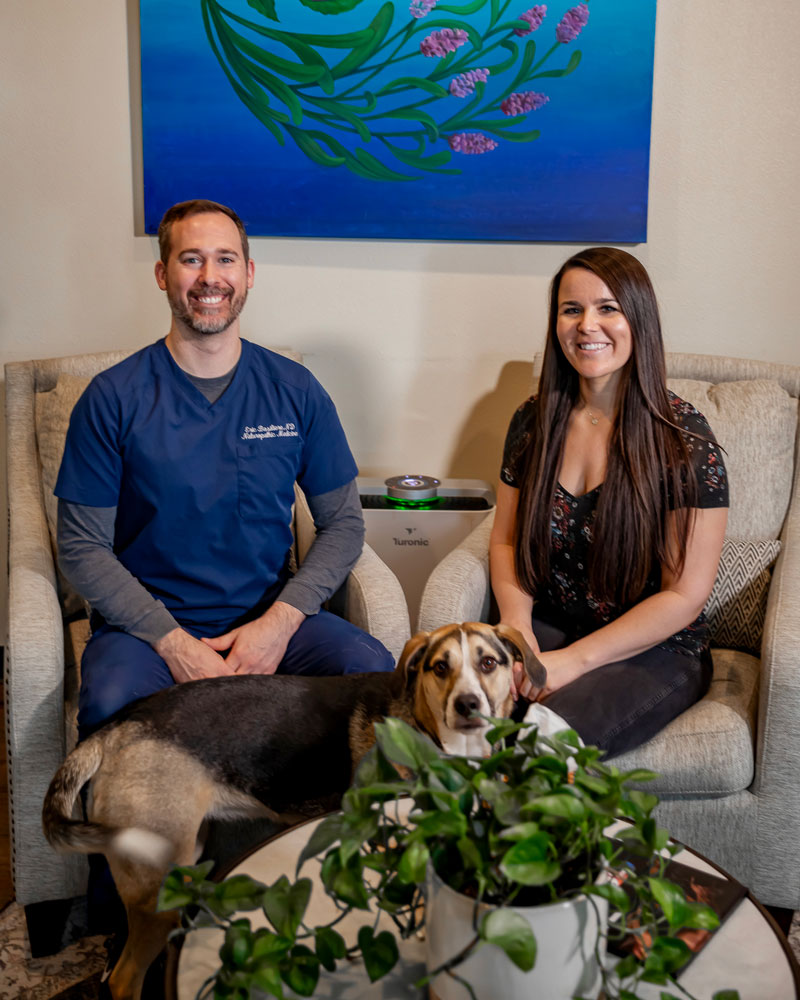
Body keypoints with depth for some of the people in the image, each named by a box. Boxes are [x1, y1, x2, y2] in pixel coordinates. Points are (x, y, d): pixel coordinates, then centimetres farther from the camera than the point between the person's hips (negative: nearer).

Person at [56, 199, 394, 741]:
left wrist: (280, 621, -10)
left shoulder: (296, 391, 4)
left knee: (375, 673, -25)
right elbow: (83, 545, -3)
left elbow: (344, 522, 7)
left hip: (269, 619, 2)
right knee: (111, 706, -34)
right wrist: (175, 643, -15)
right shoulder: (113, 398, -2)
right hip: (147, 624, -2)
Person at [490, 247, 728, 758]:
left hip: (655, 651, -4)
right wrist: (517, 627, -8)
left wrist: (573, 659, -17)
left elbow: (685, 595, -11)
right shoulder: (534, 420, 3)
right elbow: (506, 539, 11)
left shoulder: (684, 437, -11)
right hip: (549, 626, 4)